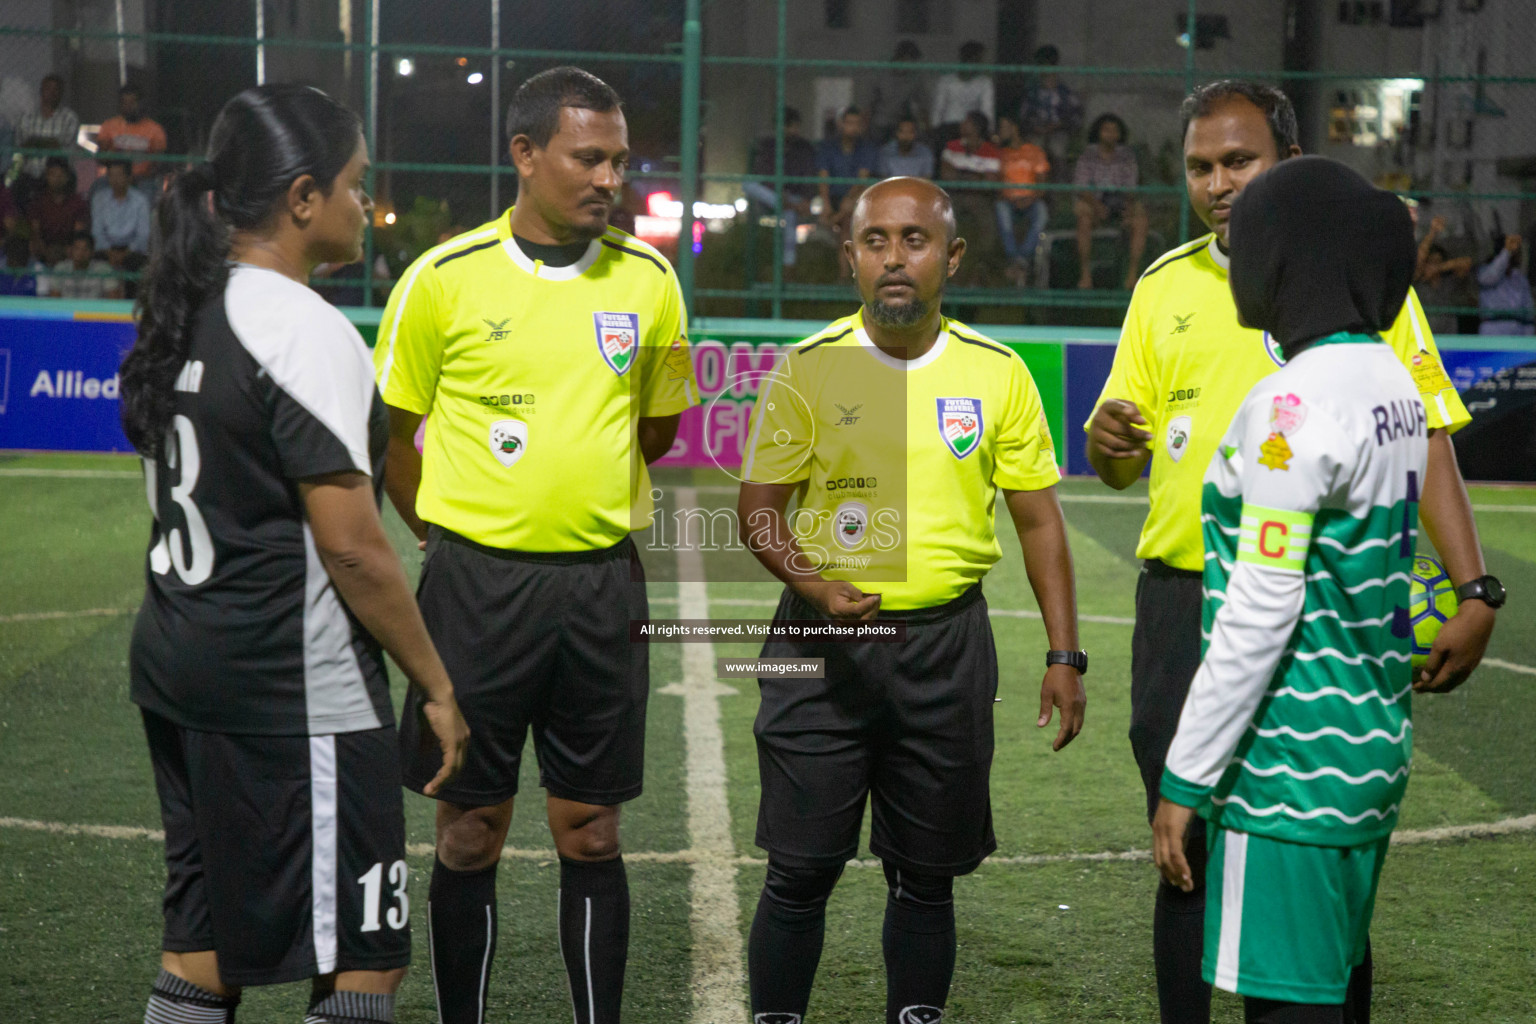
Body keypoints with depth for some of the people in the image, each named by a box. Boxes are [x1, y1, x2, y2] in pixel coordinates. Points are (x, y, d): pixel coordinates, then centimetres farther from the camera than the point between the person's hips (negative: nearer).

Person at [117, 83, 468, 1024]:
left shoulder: (183, 313, 10)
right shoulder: (305, 330, -17)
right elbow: (349, 543, -19)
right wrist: (436, 683, -10)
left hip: (177, 663, 9)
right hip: (297, 690, -9)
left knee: (202, 946, 15)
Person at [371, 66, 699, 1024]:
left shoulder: (649, 279, 3)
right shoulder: (444, 279, -5)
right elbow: (394, 436, 4)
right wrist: (458, 537, 4)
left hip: (602, 583, 2)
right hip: (476, 584, -2)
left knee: (592, 834, 8)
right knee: (470, 836, 6)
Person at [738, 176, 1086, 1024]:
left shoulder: (997, 373, 2)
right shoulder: (807, 369, -3)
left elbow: (1038, 518, 7)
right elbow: (757, 508, 0)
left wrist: (1064, 654, 1)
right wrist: (813, 586, -19)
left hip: (947, 644, 2)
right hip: (824, 641, -1)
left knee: (927, 873, 10)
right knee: (802, 868, 0)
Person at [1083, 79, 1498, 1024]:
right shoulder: (1164, 287, 10)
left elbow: (1427, 444, -3)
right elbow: (1121, 464, 13)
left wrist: (1473, 592, -13)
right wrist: (1110, 442, -11)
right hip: (1185, 603, 3)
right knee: (1187, 851, 10)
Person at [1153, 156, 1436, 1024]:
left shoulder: (1295, 403, -18)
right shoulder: (1392, 381, 10)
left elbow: (1261, 610, -20)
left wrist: (1186, 779, -15)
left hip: (1296, 763, -9)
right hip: (1375, 749, 9)